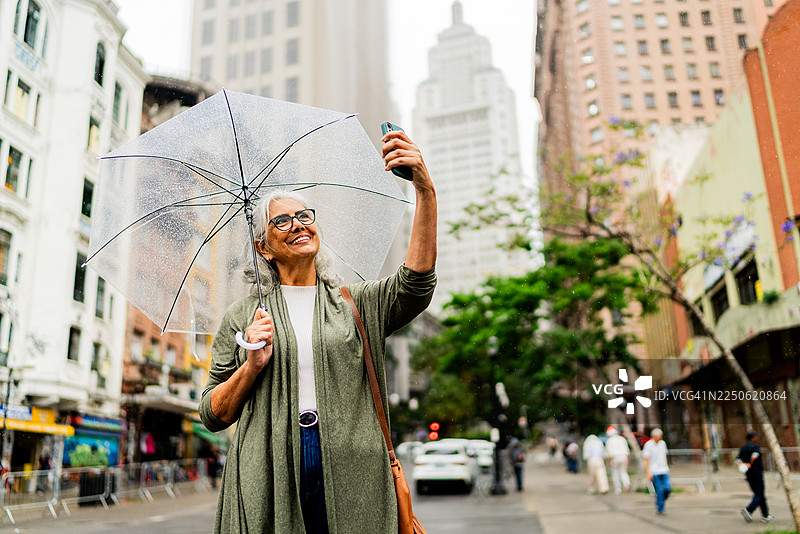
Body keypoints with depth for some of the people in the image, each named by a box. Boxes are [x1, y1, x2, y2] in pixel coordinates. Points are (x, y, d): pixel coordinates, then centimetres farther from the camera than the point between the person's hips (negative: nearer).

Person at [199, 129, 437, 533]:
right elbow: (213, 416, 10)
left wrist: (425, 189, -21)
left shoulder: (359, 303, 8)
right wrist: (252, 366, -9)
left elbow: (416, 282, -12)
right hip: (269, 484, 0)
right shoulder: (243, 317, 10)